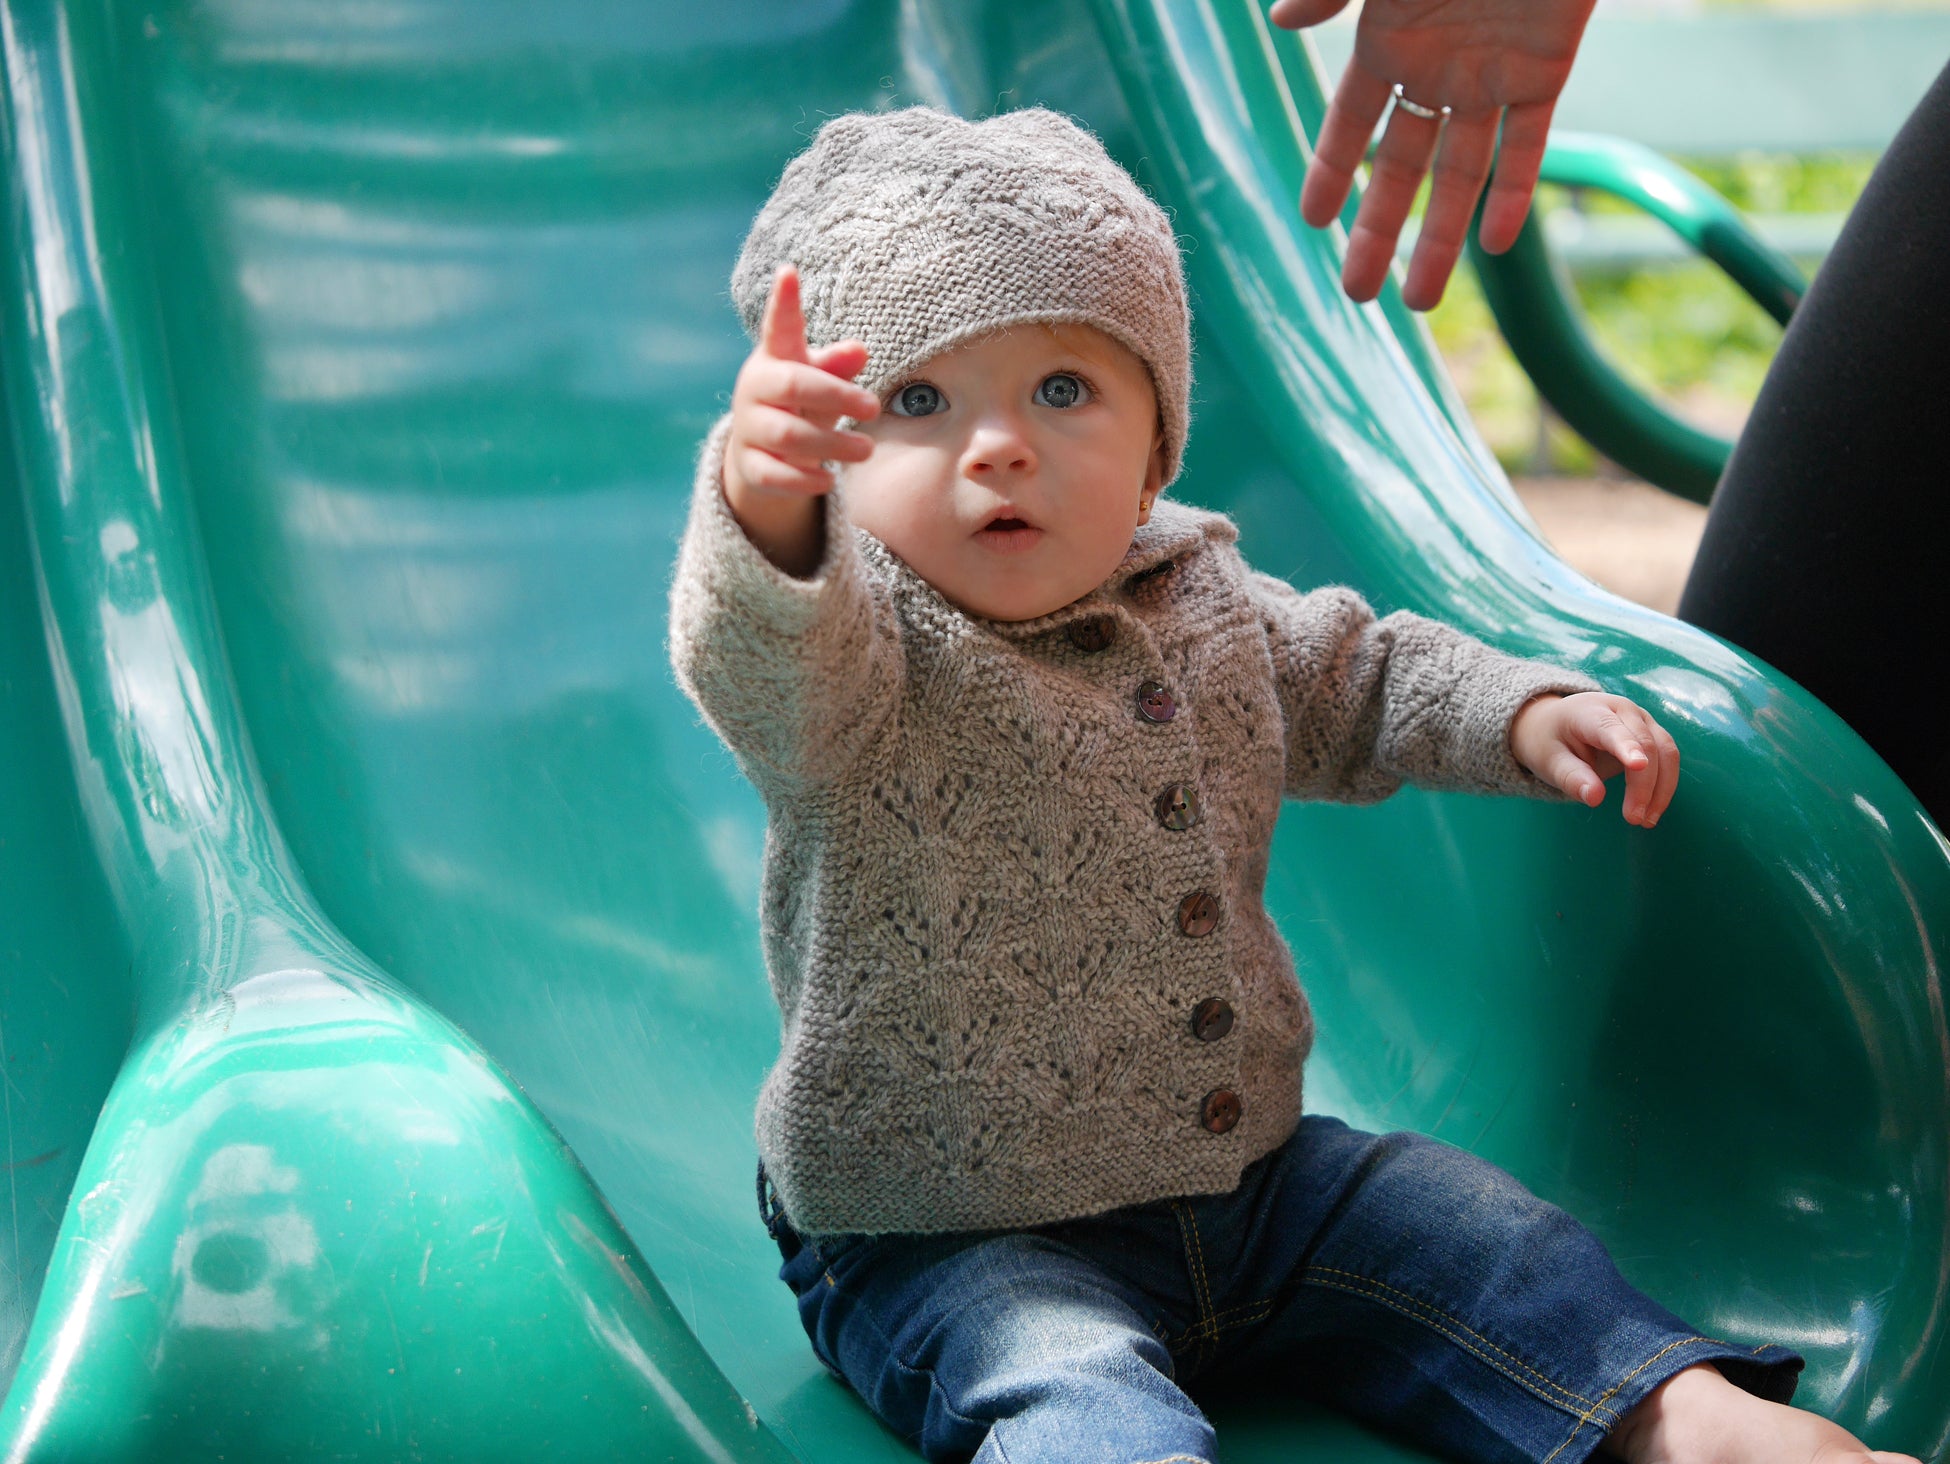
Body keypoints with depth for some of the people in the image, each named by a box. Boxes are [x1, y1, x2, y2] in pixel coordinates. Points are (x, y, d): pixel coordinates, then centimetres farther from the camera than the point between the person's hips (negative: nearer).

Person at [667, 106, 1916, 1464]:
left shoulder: (1203, 603, 2)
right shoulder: (860, 655, -20)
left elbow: (1358, 682, 23)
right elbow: (767, 660, -45)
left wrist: (1525, 713, 5)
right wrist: (767, 505, -68)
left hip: (1242, 1173, 7)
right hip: (948, 1244, -6)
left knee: (1467, 1231, 3)